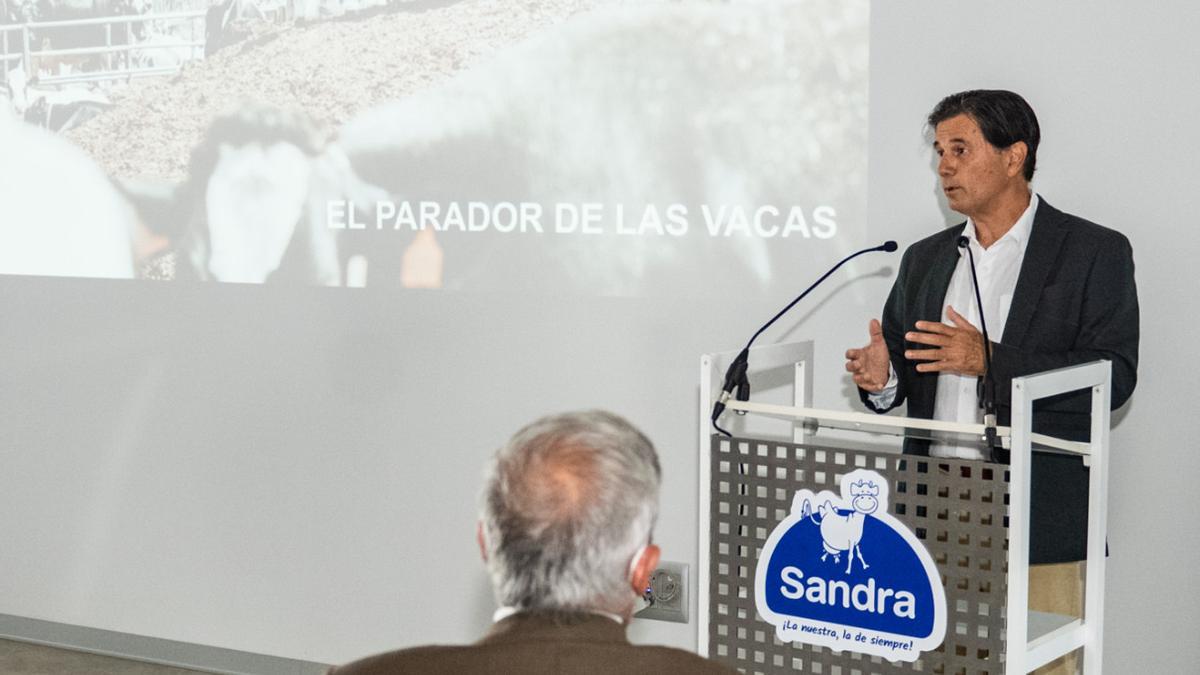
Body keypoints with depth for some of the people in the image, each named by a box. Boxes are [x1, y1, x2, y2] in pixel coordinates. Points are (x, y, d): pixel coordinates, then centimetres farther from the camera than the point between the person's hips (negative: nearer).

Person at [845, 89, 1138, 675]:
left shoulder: (1096, 252, -1)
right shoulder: (924, 259, 16)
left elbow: (1113, 376, -10)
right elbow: (901, 365, 16)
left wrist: (993, 361, -20)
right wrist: (882, 376, -8)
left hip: (1040, 528, -4)